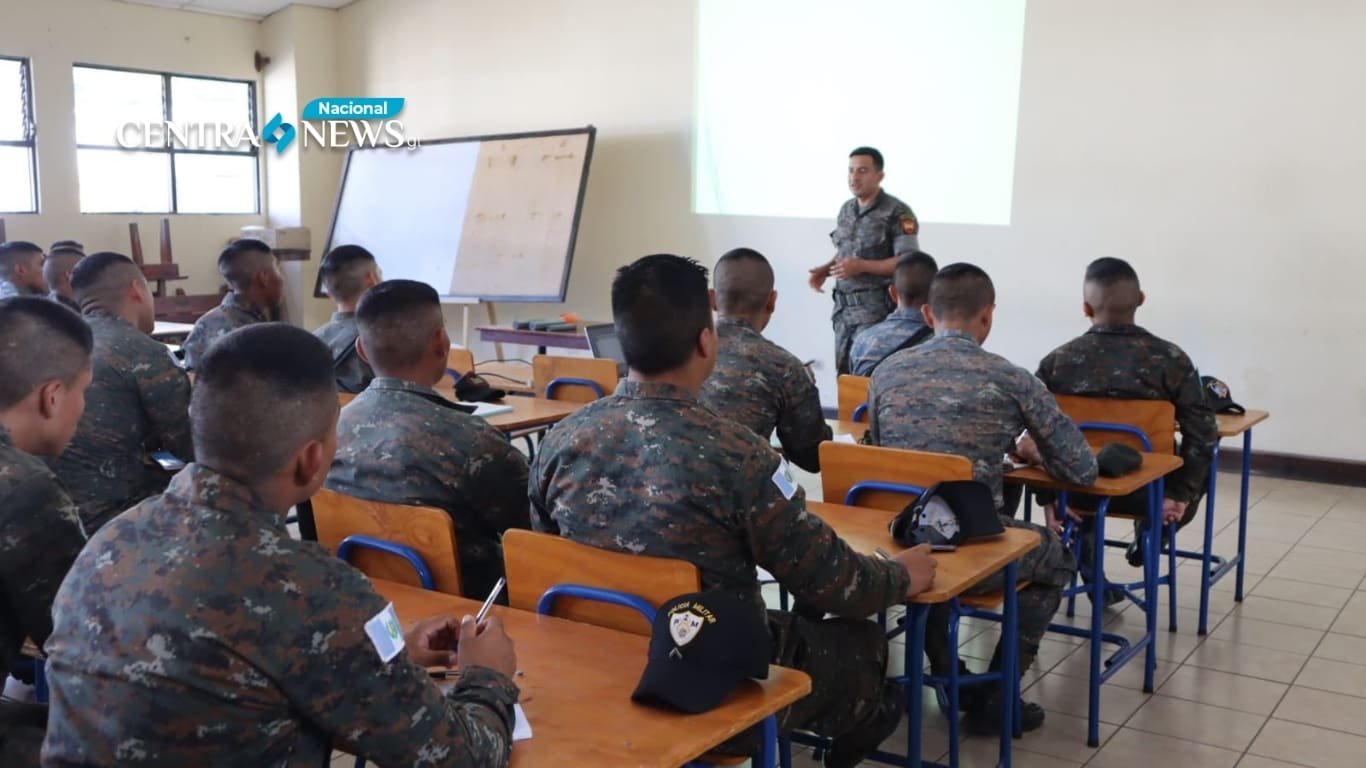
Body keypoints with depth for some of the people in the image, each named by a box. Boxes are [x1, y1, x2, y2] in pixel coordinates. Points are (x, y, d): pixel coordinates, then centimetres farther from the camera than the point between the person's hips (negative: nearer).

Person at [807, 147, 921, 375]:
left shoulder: (897, 213, -11)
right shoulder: (846, 210, 13)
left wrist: (861, 266, -21)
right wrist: (825, 270, 4)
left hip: (878, 311, -7)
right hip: (844, 309, 7)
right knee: (844, 374, 9)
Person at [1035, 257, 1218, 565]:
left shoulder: (1056, 362, -11)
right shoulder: (1170, 359, -14)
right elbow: (1203, 434, -16)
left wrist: (1048, 497, -1)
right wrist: (1180, 494, -6)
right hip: (1147, 490, -1)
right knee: (1202, 466, 29)